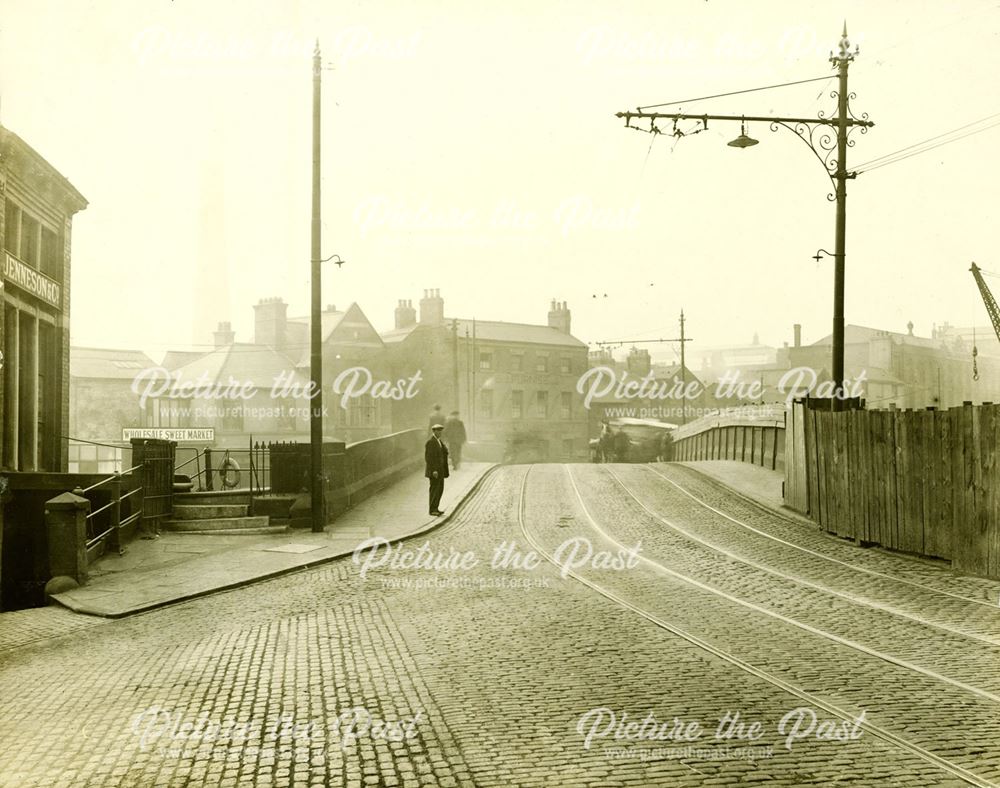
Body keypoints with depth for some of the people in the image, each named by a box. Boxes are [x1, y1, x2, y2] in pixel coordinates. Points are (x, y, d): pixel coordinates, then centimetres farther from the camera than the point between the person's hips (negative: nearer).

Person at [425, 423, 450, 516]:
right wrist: (434, 470, -24)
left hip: (440, 470, 9)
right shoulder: (430, 442, -16)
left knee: (440, 488, 11)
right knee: (435, 489, -5)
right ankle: (431, 510, 1)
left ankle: (435, 508, 18)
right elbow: (428, 457, -20)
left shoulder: (439, 441, 13)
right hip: (434, 470, -9)